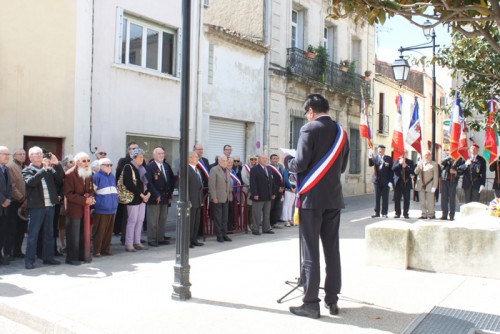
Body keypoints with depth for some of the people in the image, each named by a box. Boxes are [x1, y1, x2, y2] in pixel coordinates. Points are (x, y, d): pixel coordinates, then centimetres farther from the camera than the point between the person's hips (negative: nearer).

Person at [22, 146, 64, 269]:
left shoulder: (49, 169, 13)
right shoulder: (27, 170, 1)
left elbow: (60, 178, 2)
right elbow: (30, 182, -18)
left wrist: (57, 164, -8)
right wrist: (43, 169, -21)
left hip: (50, 205, 5)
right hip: (36, 206, -5)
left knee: (49, 233, 12)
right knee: (33, 234, -2)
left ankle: (48, 257, 21)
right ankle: (29, 260, 4)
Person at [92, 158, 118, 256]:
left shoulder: (112, 176, 14)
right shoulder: (97, 176, -8)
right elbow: (93, 191, -7)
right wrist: (96, 203, -5)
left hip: (111, 208, 6)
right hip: (101, 209, -6)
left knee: (109, 230, 10)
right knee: (100, 230, -3)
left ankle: (106, 249, 20)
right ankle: (96, 250, 6)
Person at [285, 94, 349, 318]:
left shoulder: (309, 129, -10)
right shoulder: (341, 132, 10)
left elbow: (300, 165, -15)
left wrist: (287, 160, 5)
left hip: (312, 198, -6)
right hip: (334, 198, 6)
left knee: (310, 252, 0)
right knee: (332, 249, 11)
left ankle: (311, 303, 5)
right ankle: (332, 300, 19)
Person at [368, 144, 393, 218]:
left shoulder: (389, 159, 0)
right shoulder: (375, 158, 4)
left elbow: (391, 171, -2)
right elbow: (370, 164, -12)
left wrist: (390, 181, -8)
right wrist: (371, 156, -27)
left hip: (385, 181, -1)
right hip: (377, 180, 1)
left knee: (385, 197, 4)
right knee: (377, 197, 5)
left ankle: (384, 213, 12)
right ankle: (377, 213, 11)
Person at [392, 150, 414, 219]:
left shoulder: (410, 162, 8)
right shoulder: (397, 161, 10)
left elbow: (413, 171, -3)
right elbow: (393, 169, -5)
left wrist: (406, 167, -15)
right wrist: (399, 163, -18)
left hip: (407, 183, 0)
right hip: (398, 183, 0)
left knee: (406, 199, 2)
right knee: (397, 199, 1)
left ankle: (406, 214, 9)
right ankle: (397, 213, 9)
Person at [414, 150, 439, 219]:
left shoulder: (434, 164, 2)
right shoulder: (420, 162, 14)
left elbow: (436, 177, -2)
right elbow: (416, 172, 8)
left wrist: (434, 187, -9)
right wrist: (419, 167, -13)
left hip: (429, 186, -4)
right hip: (421, 186, 4)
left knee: (430, 201, -4)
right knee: (422, 201, 6)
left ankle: (431, 215, 5)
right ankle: (424, 214, 12)